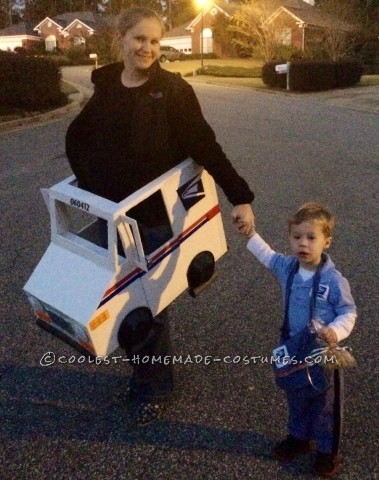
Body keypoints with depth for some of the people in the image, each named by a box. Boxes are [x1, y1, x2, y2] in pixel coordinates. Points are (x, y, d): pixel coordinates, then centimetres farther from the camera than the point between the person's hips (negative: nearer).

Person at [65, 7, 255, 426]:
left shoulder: (173, 90, -10)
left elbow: (205, 147, -14)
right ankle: (142, 371, 38)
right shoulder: (104, 86, 4)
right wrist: (90, 188, 3)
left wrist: (240, 198, -21)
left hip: (153, 218, -4)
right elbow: (76, 139, 15)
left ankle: (155, 388, 29)